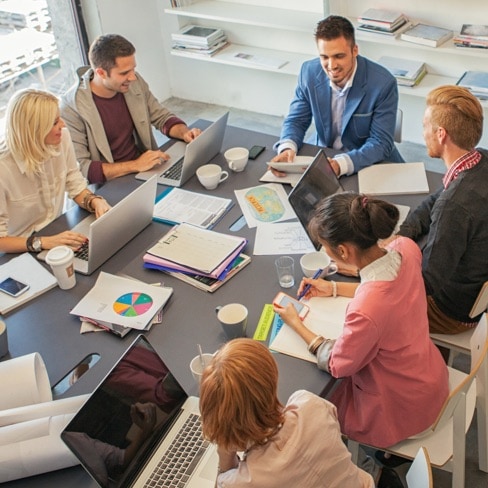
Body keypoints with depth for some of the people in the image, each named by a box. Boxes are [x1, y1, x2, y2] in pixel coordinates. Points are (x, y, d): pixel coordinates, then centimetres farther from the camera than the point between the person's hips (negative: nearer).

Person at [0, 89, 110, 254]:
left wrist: (95, 201, -17)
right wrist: (43, 242, -32)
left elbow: (77, 188, 3)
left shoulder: (62, 138, -10)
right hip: (21, 253, -5)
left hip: (56, 237, 6)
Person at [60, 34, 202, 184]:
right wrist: (135, 165, -29)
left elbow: (162, 117, 13)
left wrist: (184, 133, -9)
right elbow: (80, 169, -21)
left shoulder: (135, 82, -1)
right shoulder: (72, 107, -17)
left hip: (146, 169, 6)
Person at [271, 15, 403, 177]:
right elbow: (296, 120, 0)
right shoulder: (309, 72, -9)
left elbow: (381, 143, -20)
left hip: (370, 164, -2)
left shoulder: (383, 83, -20)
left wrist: (341, 164, -38)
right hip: (322, 158, 3)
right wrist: (287, 147, -24)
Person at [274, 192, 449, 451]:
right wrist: (334, 289, 2)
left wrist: (295, 323, -8)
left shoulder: (364, 311, -41)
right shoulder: (406, 248, -21)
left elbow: (337, 365, -20)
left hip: (399, 408, -7)